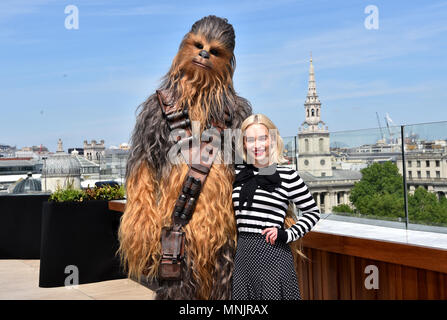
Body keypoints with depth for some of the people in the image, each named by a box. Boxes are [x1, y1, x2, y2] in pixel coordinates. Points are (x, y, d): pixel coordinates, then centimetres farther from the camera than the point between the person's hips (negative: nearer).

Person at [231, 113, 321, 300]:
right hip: (242, 255, 4)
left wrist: (287, 235, -8)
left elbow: (313, 212, 3)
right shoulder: (238, 173, 8)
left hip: (272, 255, -4)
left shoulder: (287, 176, -4)